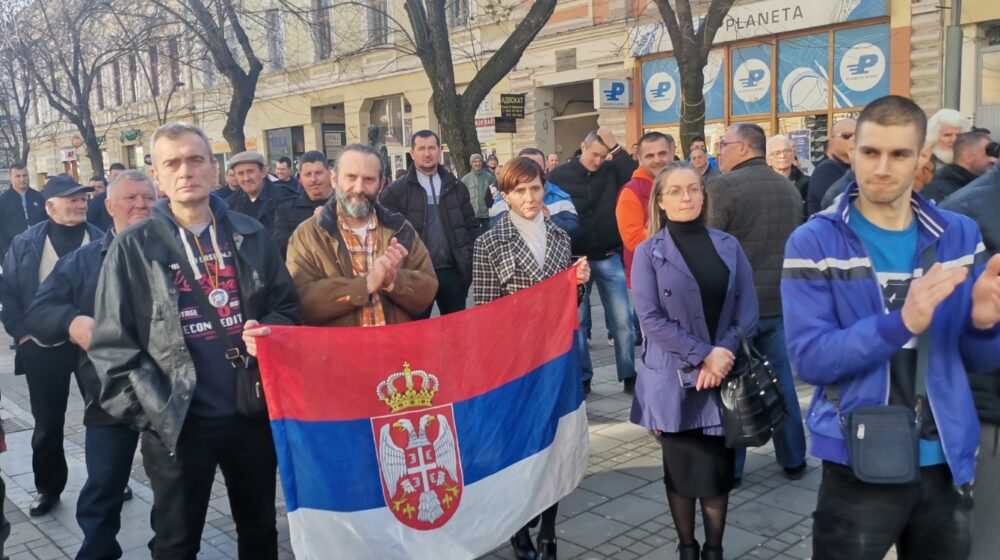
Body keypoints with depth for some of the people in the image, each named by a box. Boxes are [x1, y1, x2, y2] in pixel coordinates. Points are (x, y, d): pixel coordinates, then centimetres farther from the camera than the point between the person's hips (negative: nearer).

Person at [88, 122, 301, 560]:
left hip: (253, 412, 2)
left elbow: (288, 306, 9)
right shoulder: (133, 248, -4)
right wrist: (149, 411, -13)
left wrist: (269, 331, -13)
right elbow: (112, 343, -6)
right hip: (177, 423, -2)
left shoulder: (252, 236, 4)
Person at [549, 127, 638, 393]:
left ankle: (629, 376, 14)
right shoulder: (559, 175, -2)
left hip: (609, 259, 1)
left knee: (622, 319, 2)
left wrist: (615, 147, -16)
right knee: (577, 321, 7)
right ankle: (582, 378, 19)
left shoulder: (612, 170, 2)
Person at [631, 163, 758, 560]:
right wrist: (703, 355, -16)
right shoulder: (648, 253, -1)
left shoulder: (728, 246, 5)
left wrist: (723, 356, -13)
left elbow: (748, 312, 1)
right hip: (674, 379, -2)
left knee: (720, 469, 7)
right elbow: (650, 318, -10)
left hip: (724, 376, 2)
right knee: (682, 470, 9)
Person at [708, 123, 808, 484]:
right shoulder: (789, 188, 9)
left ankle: (729, 468, 13)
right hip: (780, 300, 6)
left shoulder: (724, 186, -12)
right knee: (781, 381, 15)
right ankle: (793, 460, 25)